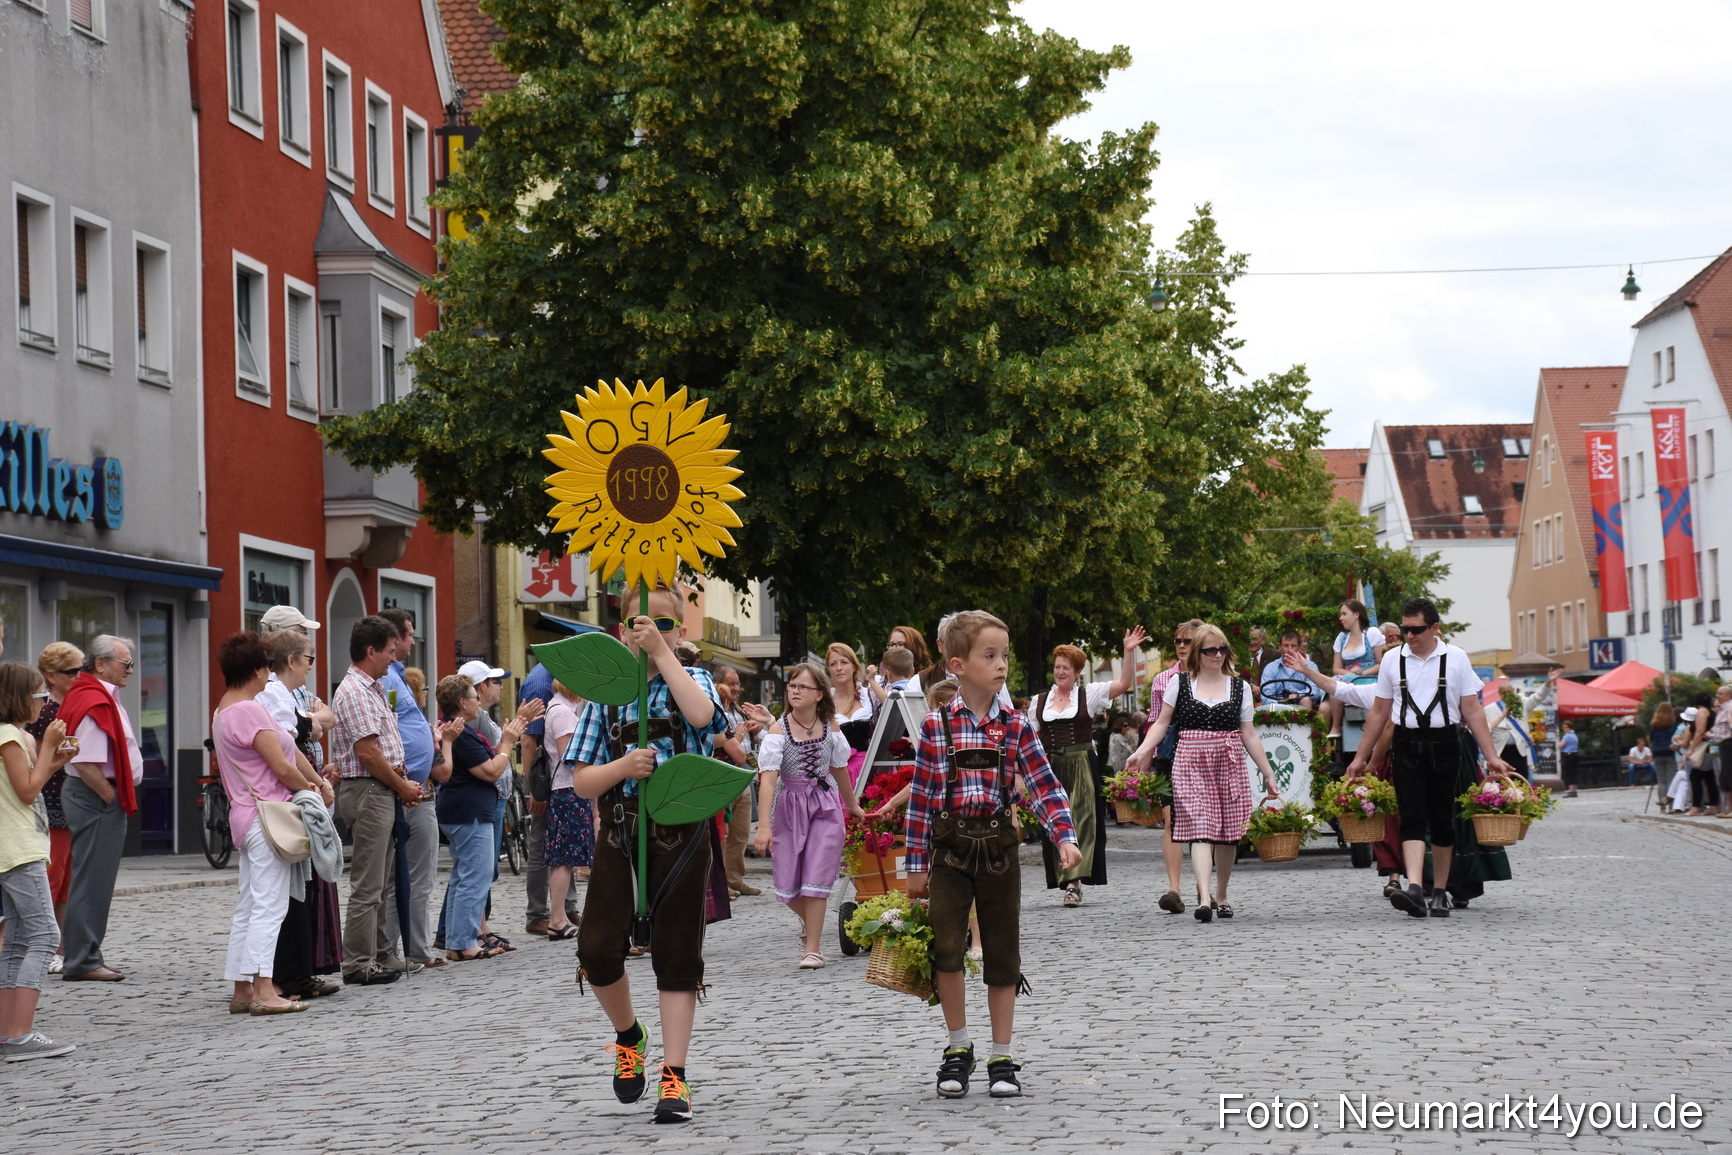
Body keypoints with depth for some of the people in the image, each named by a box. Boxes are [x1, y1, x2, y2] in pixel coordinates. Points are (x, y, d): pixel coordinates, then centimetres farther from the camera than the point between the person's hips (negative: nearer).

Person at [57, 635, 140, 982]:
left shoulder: (104, 697, 17)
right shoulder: (94, 702, -18)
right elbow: (85, 763, -25)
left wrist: (121, 798, 17)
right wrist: (112, 798, -16)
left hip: (101, 798, 11)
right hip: (95, 799, -11)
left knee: (97, 879, 15)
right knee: (92, 879, -7)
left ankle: (84, 957, 21)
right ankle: (82, 962, -4)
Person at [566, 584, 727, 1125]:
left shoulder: (693, 680, 6)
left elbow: (701, 715, -21)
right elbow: (582, 781, 4)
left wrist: (662, 653, -17)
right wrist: (624, 766, -16)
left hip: (680, 832, -1)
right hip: (620, 832, 2)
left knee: (677, 954, 1)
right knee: (597, 949, -7)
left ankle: (674, 1077, 7)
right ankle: (628, 1036, 22)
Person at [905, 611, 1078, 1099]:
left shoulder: (1015, 725, 2)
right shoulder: (936, 725, -3)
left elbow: (1043, 785, -1)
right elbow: (922, 796, 0)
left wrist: (1064, 837, -16)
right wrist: (917, 863, -1)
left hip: (998, 846, 2)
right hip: (950, 847, -2)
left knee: (1002, 953, 6)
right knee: (945, 947, -10)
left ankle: (1002, 1057, 16)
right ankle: (958, 1048, 9)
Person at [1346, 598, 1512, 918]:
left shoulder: (1455, 658, 3)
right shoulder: (1392, 660, 7)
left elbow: (1472, 711, 4)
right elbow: (1379, 712, 14)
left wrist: (1491, 756, -1)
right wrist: (1360, 758, 14)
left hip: (1444, 745, 0)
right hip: (1407, 745, 0)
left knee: (1443, 820, 4)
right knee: (1412, 818, -12)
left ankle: (1440, 892, 14)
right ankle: (1414, 889, -25)